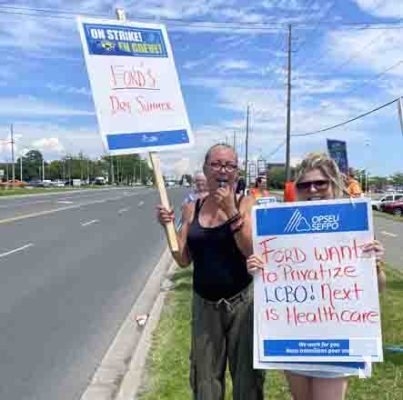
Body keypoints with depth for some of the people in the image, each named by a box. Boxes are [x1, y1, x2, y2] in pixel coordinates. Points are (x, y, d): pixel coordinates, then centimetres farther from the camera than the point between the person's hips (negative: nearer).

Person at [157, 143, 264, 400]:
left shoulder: (246, 203, -5)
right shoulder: (192, 209, 2)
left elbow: (253, 251, -16)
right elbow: (184, 260, 3)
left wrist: (231, 211, -21)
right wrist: (169, 227, -9)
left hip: (242, 301, -3)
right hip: (204, 304, 3)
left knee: (247, 376, 9)